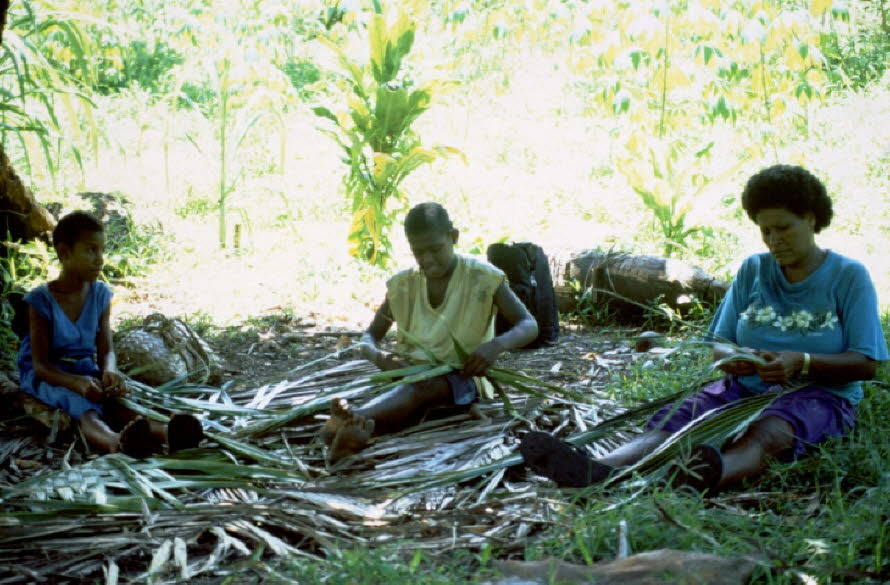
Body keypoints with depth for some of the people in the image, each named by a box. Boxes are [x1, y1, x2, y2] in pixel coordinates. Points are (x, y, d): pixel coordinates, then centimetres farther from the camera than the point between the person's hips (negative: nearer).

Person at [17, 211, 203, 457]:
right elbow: (40, 364, -17)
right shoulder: (41, 300, -15)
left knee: (116, 394, -29)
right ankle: (114, 441, -71)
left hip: (87, 371, 4)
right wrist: (77, 382, -37)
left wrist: (109, 371, -27)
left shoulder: (101, 294, 0)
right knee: (77, 400, -37)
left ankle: (164, 431, -60)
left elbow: (106, 350, -1)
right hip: (47, 376, -4)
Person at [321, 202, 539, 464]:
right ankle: (358, 430, -66)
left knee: (423, 387, -38)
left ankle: (354, 420, -65)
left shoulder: (482, 277, -6)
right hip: (416, 377, 4)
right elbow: (369, 337, 9)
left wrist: (497, 344, -31)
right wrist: (378, 356, -17)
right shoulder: (403, 285, 4)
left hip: (464, 378, -4)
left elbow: (529, 326, -8)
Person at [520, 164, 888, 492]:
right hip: (745, 386, 4)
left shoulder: (849, 277, 1)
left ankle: (713, 476, -74)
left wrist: (802, 363, -22)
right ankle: (597, 470, -54)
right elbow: (718, 344, 10)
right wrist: (733, 357, -16)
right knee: (676, 419, -27)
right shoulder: (753, 271, 12)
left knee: (767, 434, -40)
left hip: (819, 393, -4)